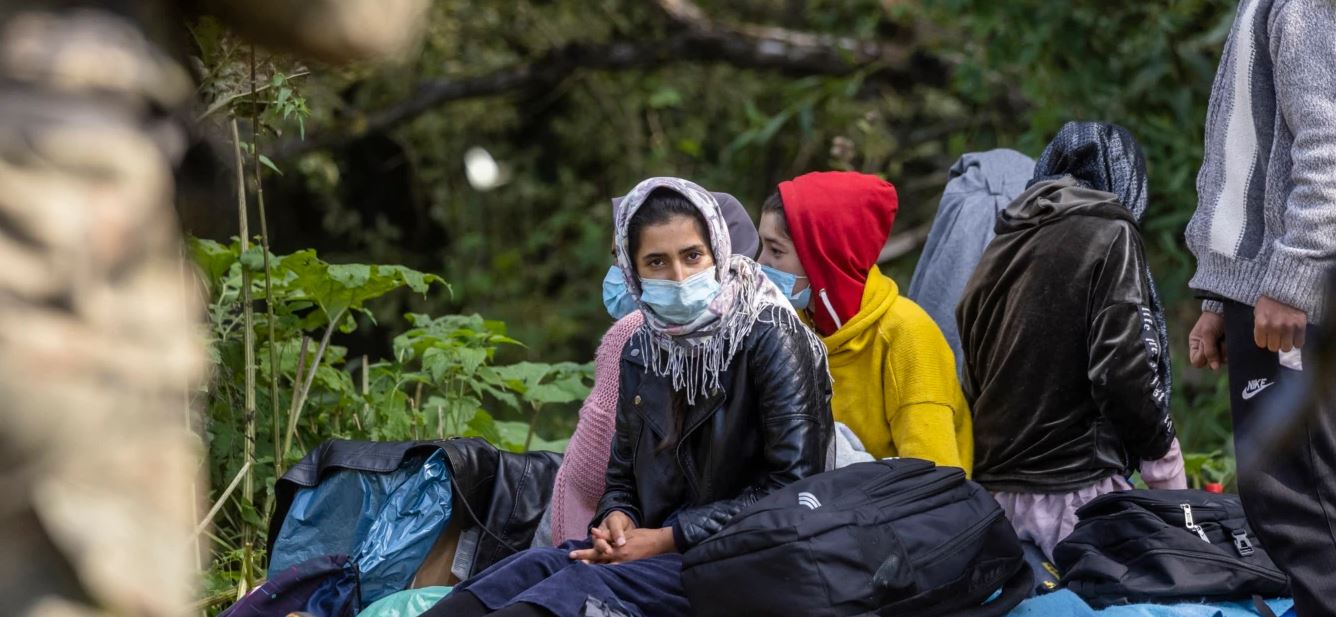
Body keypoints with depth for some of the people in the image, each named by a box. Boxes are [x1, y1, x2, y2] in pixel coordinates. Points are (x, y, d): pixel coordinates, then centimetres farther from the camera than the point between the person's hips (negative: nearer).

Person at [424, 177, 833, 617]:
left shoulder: (769, 337, -9)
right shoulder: (642, 351, 12)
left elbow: (795, 481, -16)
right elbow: (623, 477, 19)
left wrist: (671, 538, -16)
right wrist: (617, 519, -7)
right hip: (663, 547, 6)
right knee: (540, 565, -24)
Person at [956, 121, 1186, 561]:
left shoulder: (997, 250, 18)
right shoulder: (1108, 236, -2)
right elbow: (1122, 370, -11)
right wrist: (1163, 455, 4)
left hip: (994, 487, 7)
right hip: (1075, 488, -7)